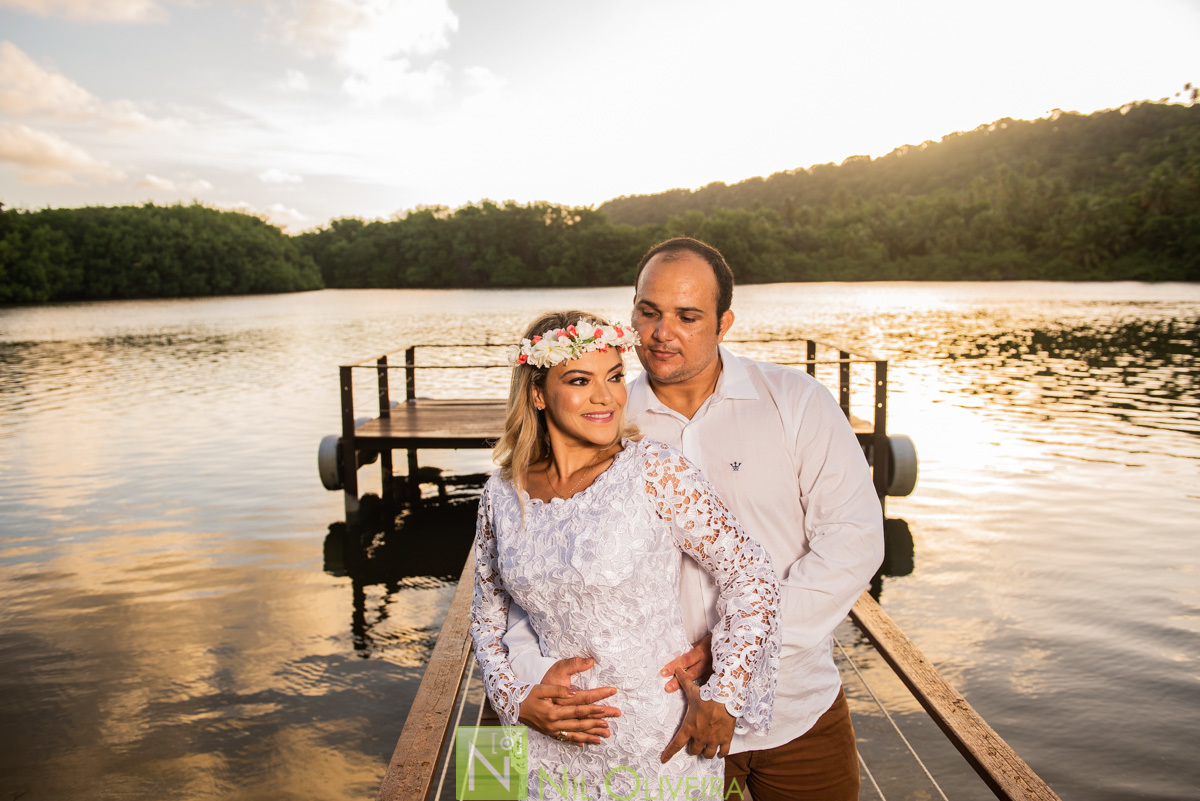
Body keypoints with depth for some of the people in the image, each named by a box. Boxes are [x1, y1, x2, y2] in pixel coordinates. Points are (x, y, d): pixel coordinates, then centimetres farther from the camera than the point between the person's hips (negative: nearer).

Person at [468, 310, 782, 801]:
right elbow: (487, 613, 10)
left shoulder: (655, 472, -13)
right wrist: (515, 699, -3)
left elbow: (749, 576, -9)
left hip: (661, 746, -3)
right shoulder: (502, 495, -2)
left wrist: (723, 697, -11)